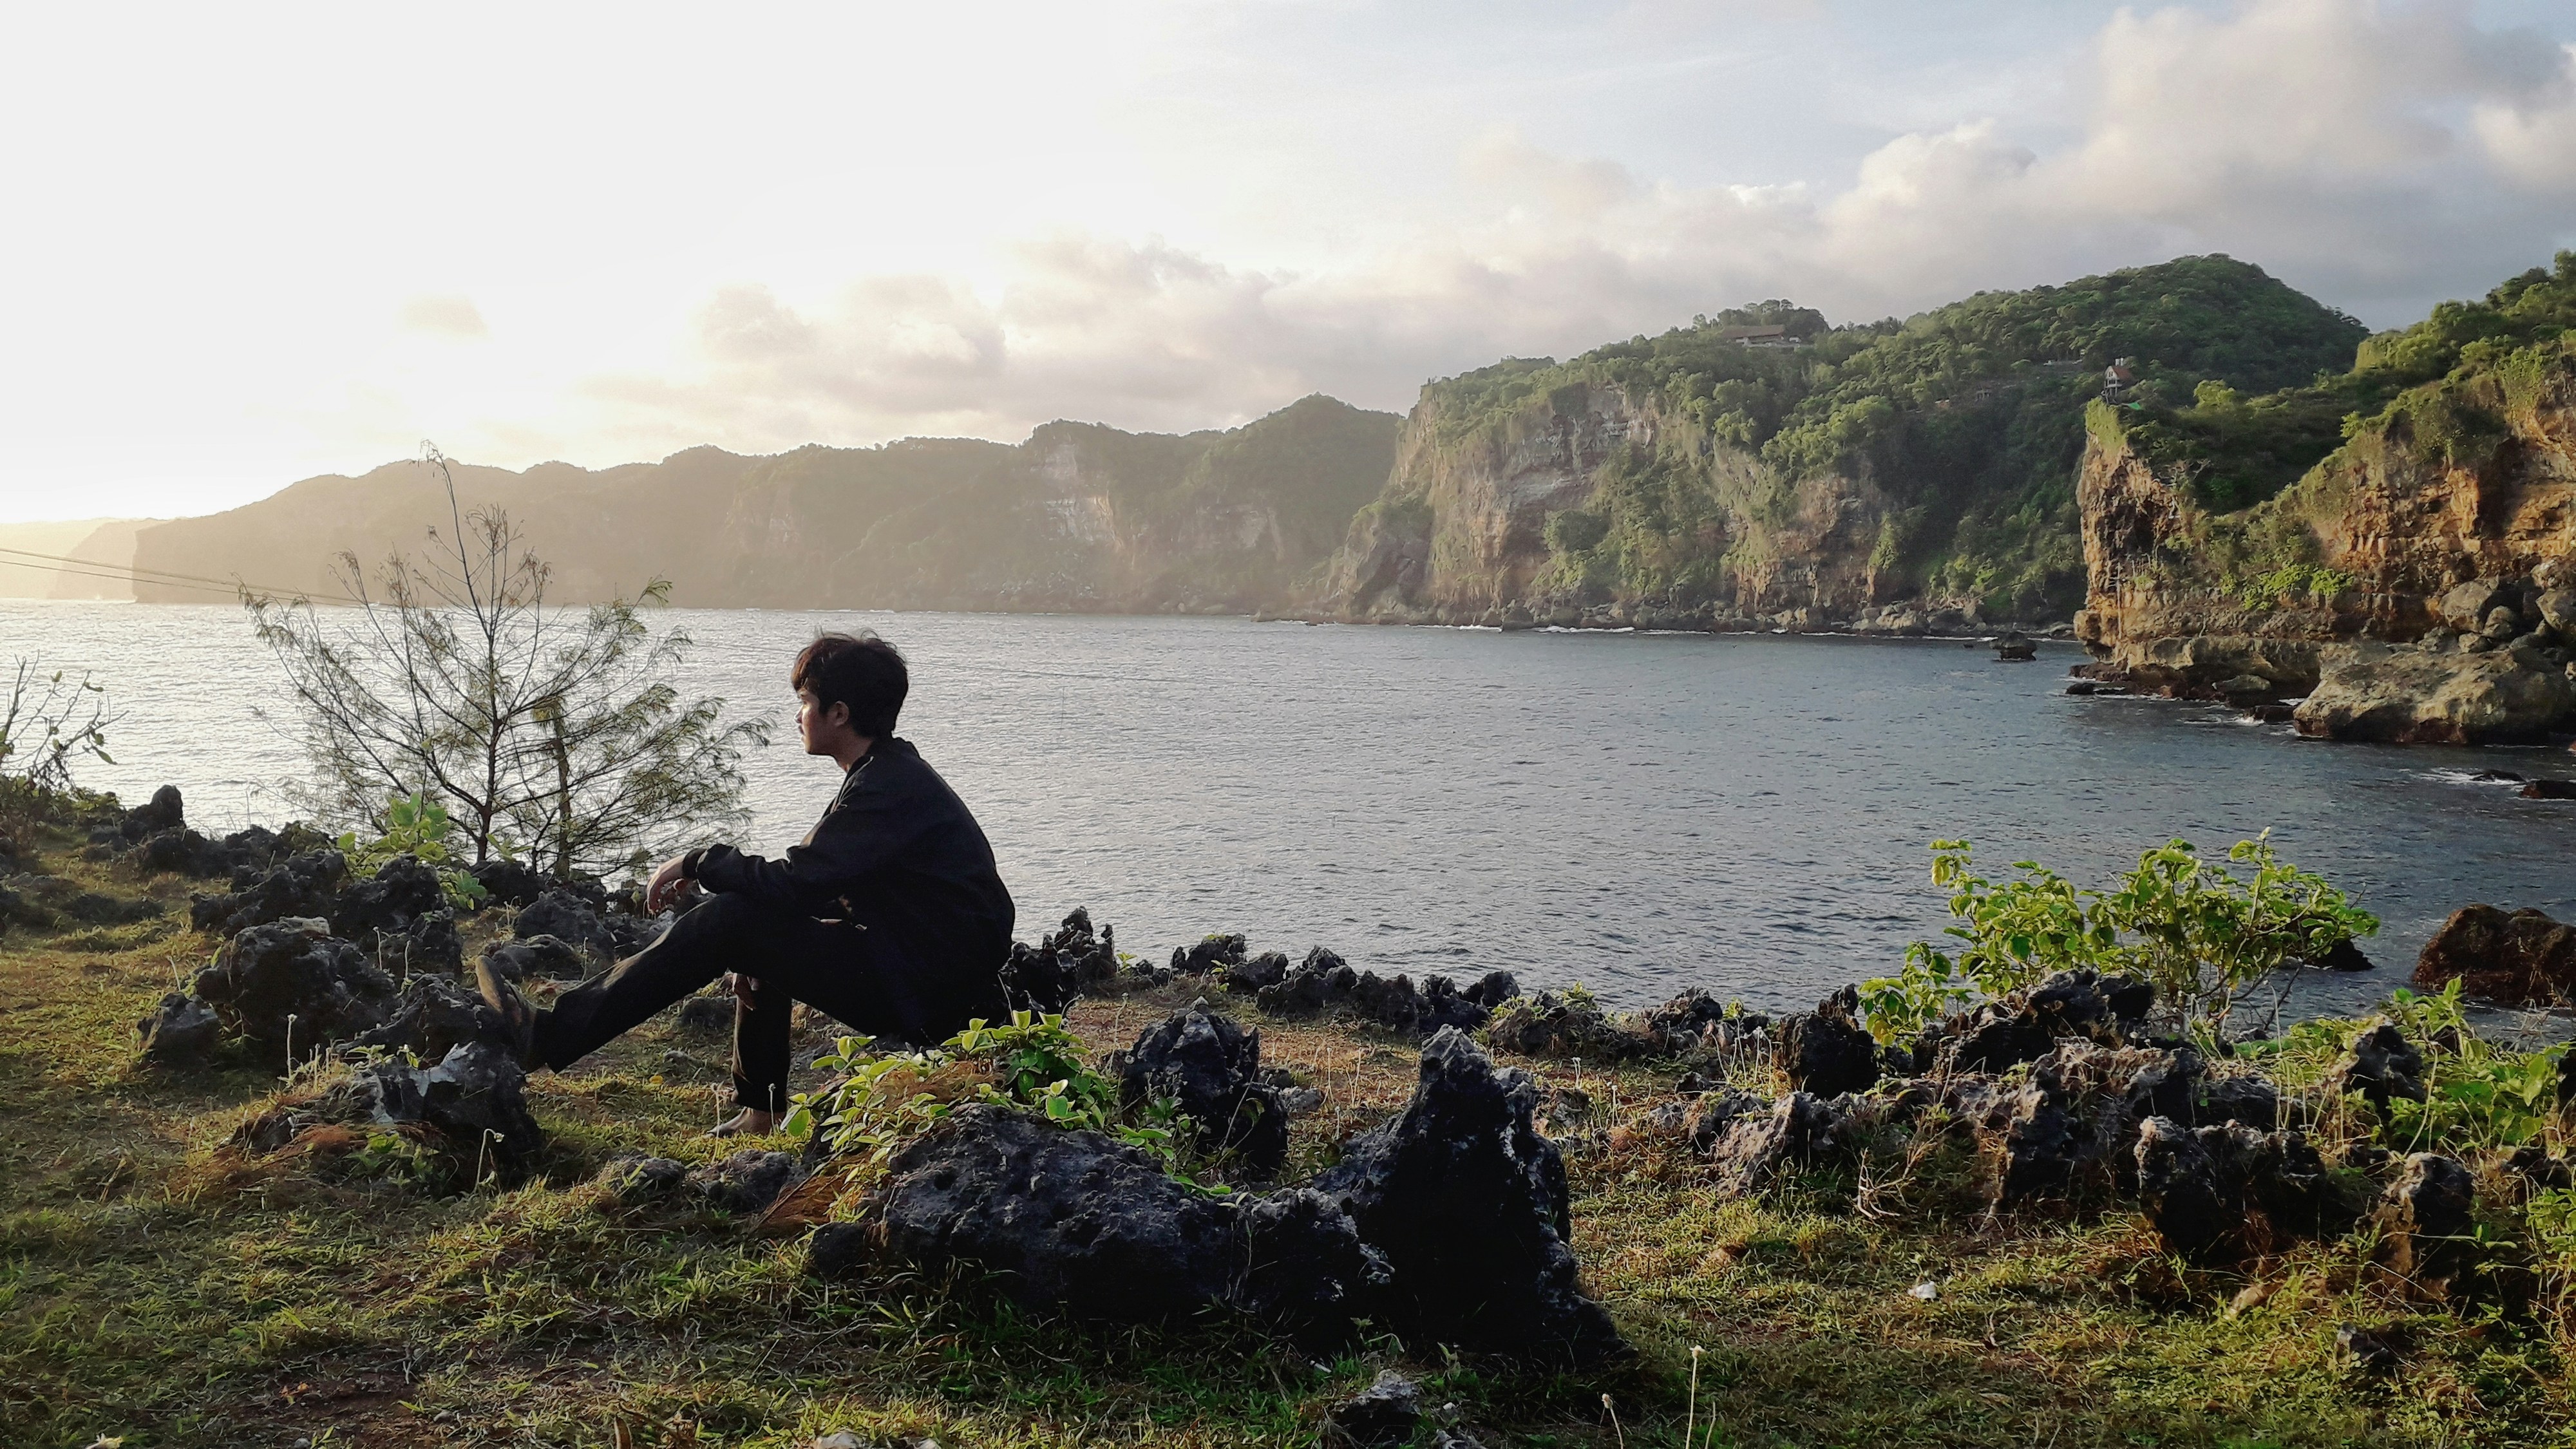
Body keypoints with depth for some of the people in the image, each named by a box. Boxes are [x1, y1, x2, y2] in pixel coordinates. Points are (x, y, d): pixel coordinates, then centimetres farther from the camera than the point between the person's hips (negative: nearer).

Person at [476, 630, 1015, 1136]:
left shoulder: (892, 789, -18)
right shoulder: (893, 774, 15)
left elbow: (794, 883, -22)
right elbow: (818, 882, 17)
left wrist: (699, 862, -7)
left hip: (925, 997, -10)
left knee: (731, 920, -13)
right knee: (764, 922, 18)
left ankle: (552, 1037, -9)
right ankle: (760, 1109, 20)